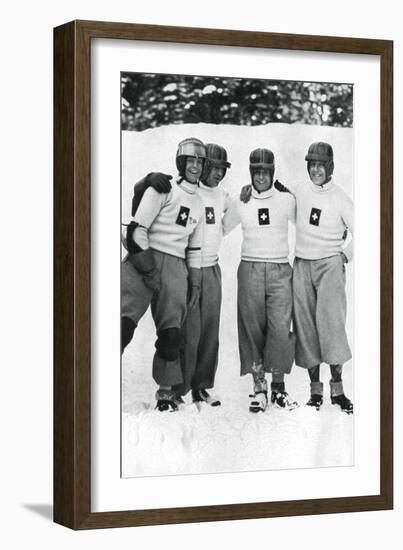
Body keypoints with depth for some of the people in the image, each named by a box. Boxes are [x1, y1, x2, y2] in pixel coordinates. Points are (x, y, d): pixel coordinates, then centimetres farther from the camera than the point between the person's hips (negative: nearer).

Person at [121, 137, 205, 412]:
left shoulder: (199, 204, 21)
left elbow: (194, 248, 28)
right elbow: (137, 229, -6)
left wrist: (195, 281, 20)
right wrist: (145, 264, -12)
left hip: (175, 266, 6)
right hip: (145, 258, -5)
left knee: (172, 332, -3)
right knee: (124, 322, -19)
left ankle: (166, 390, 6)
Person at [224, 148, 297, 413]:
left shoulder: (287, 200, 5)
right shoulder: (240, 203, 7)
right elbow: (220, 229, 19)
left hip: (280, 271, -1)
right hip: (250, 270, 1)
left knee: (280, 329, -9)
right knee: (253, 329, -1)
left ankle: (278, 387, 2)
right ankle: (259, 388, 5)